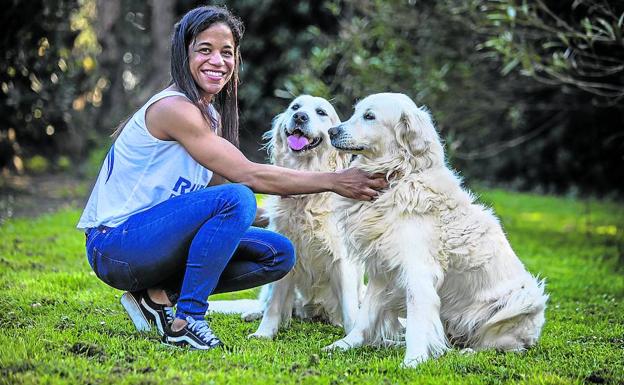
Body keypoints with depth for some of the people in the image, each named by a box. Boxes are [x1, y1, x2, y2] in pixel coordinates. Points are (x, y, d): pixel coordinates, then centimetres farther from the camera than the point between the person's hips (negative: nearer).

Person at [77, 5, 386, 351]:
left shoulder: (212, 114, 12)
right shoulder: (175, 108, -19)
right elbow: (247, 175, -23)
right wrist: (334, 181, -20)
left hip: (153, 238, 9)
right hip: (114, 245, -9)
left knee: (279, 254, 2)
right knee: (235, 199, -29)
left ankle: (159, 295, 1)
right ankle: (185, 321, -19)